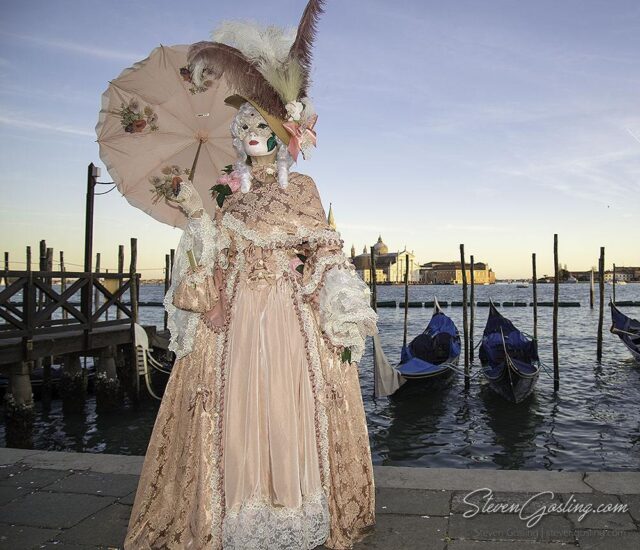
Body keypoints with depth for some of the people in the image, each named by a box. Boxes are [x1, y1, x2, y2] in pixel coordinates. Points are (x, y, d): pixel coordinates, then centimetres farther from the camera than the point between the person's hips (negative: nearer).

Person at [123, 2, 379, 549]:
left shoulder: (302, 186, 8)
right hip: (235, 314, 2)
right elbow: (217, 256, 7)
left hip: (291, 314, -1)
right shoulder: (227, 190, 12)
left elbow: (325, 252, 5)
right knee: (234, 405, 0)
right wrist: (199, 214, -9)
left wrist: (335, 320, -4)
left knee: (291, 406, -1)